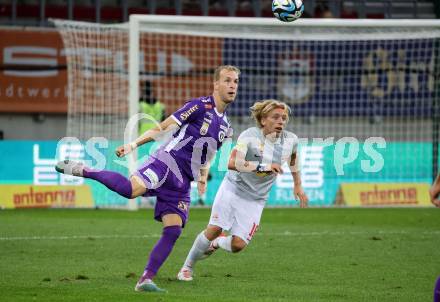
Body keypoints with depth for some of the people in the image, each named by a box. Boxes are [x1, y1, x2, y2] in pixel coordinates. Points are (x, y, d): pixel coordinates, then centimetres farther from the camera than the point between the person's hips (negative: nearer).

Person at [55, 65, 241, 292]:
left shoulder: (225, 126, 20)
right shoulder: (200, 106, -2)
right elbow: (162, 127, -4)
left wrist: (202, 179, 20)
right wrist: (134, 144, -13)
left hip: (182, 183, 7)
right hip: (166, 162, -7)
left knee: (173, 231, -8)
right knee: (132, 188, -35)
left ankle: (145, 280, -5)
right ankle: (82, 170, -17)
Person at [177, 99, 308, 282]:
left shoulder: (290, 140, -7)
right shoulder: (250, 136, -21)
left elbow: (293, 156, 19)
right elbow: (232, 163, -36)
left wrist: (298, 186, 21)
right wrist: (263, 167, -45)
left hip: (255, 200, 3)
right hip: (233, 189, -3)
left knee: (238, 245, -9)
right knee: (214, 230, -9)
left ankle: (217, 243, 27)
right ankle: (187, 267, 14)